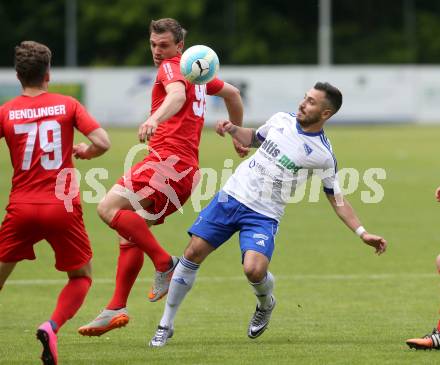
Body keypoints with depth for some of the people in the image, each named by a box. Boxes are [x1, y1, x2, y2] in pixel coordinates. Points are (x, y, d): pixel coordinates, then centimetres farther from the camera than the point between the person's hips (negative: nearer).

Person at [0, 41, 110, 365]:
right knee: (81, 277, 15)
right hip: (63, 208, -1)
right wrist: (84, 152, 14)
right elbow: (103, 143, -7)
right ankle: (52, 327, -10)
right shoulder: (67, 105, 0)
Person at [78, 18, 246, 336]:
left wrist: (155, 120, -45)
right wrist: (238, 137, 49)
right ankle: (117, 309, 8)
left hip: (169, 160, -10)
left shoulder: (171, 68, -2)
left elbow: (177, 95, -25)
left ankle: (166, 265, -20)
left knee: (110, 208, -22)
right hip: (186, 171, 10)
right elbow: (232, 93, 39)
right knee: (131, 233, 10)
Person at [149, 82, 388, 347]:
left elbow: (337, 198, 1)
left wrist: (363, 233, -6)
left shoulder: (323, 155, -9)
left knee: (254, 269, -26)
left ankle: (266, 305, 13)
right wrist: (232, 129, 5)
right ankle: (166, 325, 10)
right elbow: (255, 138, 24)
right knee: (193, 254, -4)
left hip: (264, 215, -4)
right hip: (231, 196, 4)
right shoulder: (281, 120, 3)